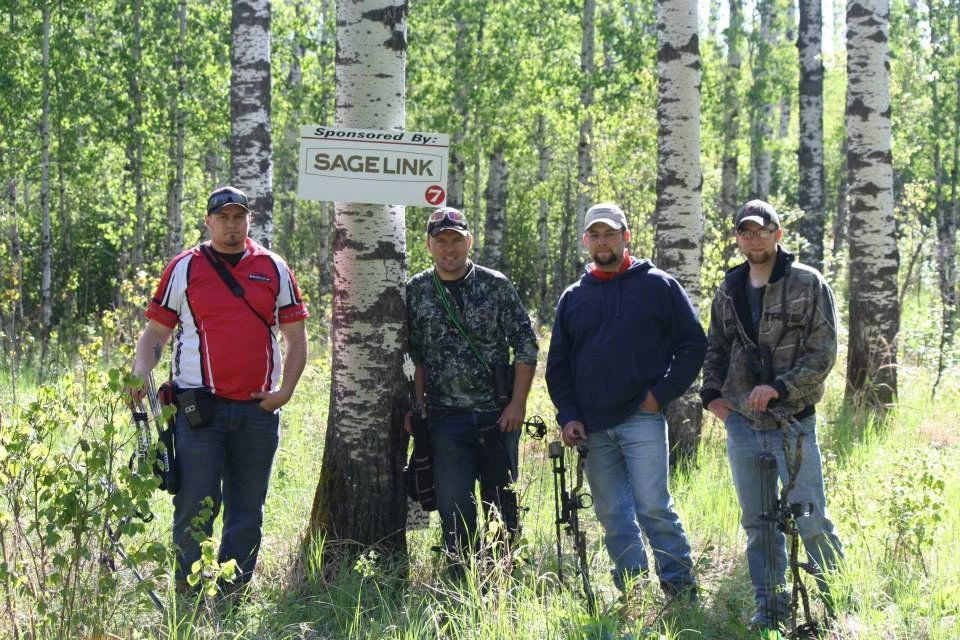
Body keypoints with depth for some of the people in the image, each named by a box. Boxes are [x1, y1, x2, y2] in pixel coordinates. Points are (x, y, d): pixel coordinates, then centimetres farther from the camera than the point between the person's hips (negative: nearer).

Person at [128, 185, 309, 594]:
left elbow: (296, 336, 14)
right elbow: (155, 331, 7)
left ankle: (235, 590, 15)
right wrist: (140, 375, -11)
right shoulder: (184, 268, 6)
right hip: (198, 405, -3)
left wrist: (285, 391, 2)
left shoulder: (274, 269, 11)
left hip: (258, 409, 3)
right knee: (195, 505, -6)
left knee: (247, 507, 7)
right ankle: (187, 591, 0)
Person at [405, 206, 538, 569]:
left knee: (503, 505, 7)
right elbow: (413, 355, 8)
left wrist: (517, 403, -6)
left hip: (498, 416, 0)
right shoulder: (416, 291, 3)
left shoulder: (496, 286, 0)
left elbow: (526, 346, 0)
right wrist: (417, 405, -1)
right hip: (446, 419, 0)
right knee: (455, 509, -4)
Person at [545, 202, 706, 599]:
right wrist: (568, 416, 4)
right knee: (613, 516, 4)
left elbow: (693, 344, 3)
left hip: (642, 419, -4)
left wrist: (661, 394, -6)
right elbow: (558, 365, 17)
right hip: (592, 428, 4)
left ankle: (681, 587, -3)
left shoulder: (657, 286, 4)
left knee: (652, 506, -12)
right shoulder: (573, 298, 14)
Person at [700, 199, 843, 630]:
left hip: (793, 422, -4)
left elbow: (822, 352, -8)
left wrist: (780, 388, -18)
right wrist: (711, 393, 6)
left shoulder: (808, 284, -3)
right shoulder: (729, 291, 12)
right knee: (758, 523, 8)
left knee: (810, 520, -5)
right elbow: (716, 349, 22)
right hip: (741, 424, 4)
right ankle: (770, 606, 16)